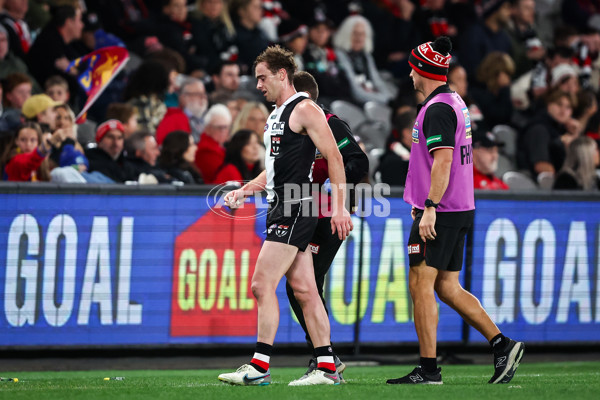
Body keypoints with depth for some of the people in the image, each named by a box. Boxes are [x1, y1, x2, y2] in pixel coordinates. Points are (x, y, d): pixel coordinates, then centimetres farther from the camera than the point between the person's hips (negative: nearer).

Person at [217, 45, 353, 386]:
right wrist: (244, 191, 17)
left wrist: (339, 207, -19)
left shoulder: (305, 109, -9)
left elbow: (334, 157, -14)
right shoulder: (277, 115, 20)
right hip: (283, 208, 10)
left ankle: (260, 366, -13)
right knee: (304, 290, 7)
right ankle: (327, 367, 7)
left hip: (297, 208, -10)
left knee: (262, 284, -13)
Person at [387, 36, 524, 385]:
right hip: (459, 210, 10)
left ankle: (428, 369, -6)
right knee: (447, 287, 12)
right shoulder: (456, 103, 17)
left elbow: (443, 160, -23)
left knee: (421, 285, -6)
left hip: (440, 213, -10)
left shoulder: (437, 109, -14)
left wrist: (430, 208, -26)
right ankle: (502, 345, 8)